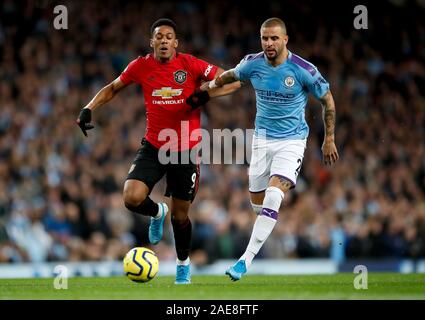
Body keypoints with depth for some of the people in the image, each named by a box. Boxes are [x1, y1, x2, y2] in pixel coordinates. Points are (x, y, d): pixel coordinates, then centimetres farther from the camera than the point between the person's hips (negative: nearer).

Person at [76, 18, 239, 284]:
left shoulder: (191, 65, -8)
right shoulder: (141, 66, -2)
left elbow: (231, 81, -6)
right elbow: (112, 88, 15)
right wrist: (89, 109, 2)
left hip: (186, 151, -2)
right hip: (153, 147, 2)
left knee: (180, 215, 7)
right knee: (132, 198, -20)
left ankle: (184, 264, 35)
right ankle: (158, 213, 17)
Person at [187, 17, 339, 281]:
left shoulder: (303, 69, -16)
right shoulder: (252, 64, -6)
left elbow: (327, 99, -2)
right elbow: (230, 75, 18)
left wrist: (329, 139, 2)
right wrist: (207, 90, 19)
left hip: (292, 141, -4)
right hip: (262, 140, 4)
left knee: (273, 196, -23)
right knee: (257, 201, 8)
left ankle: (246, 259, -24)